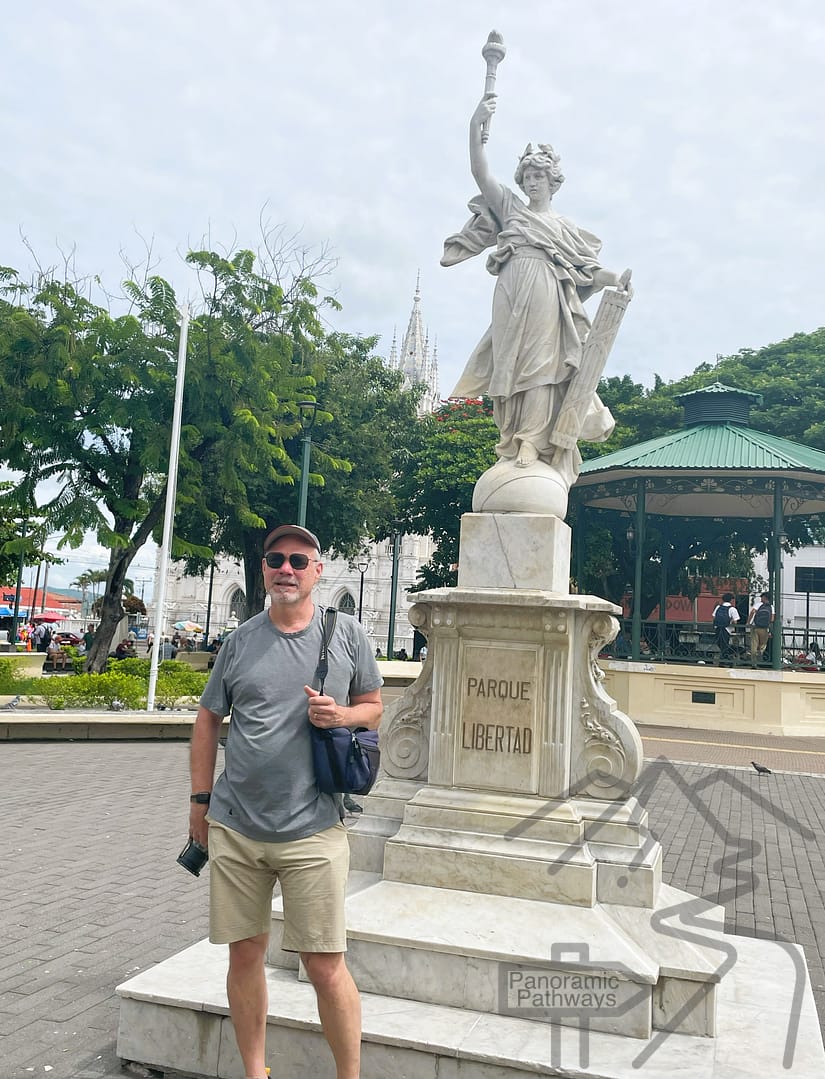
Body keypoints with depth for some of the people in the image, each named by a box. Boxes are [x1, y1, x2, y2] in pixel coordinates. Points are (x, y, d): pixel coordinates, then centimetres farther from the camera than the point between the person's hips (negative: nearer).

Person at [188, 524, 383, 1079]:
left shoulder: (347, 634, 1)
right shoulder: (240, 641, 5)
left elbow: (374, 708, 10)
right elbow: (208, 721, 12)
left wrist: (341, 714, -12)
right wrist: (201, 799, 9)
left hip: (312, 830, -2)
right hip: (234, 829, 3)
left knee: (326, 966, 0)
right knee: (246, 953, 13)